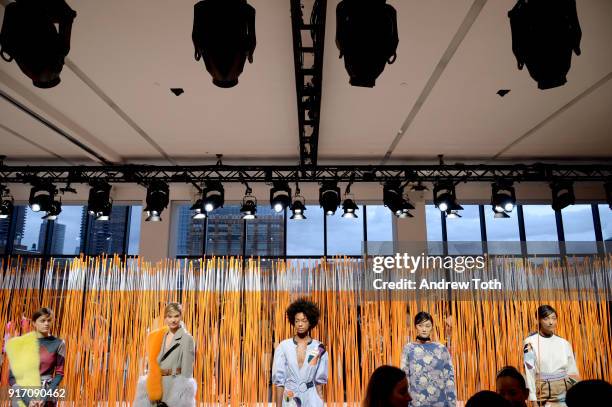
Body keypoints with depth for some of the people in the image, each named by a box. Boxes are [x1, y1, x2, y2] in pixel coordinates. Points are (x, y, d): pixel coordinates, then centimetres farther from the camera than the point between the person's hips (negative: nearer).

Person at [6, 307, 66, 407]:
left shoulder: (58, 344, 1)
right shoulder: (20, 344, 1)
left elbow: (59, 374, 1)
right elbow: (12, 376, -1)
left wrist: (44, 398, -11)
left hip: (47, 393, 0)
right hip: (22, 396, 0)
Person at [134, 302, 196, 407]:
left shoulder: (187, 339, -9)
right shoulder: (159, 337, 9)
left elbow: (187, 372, -10)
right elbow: (153, 364, 13)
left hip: (176, 385, -6)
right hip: (158, 384, 6)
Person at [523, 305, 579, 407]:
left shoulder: (564, 343, 5)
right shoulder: (530, 342, -8)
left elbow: (573, 372, 11)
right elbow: (529, 373, -11)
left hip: (565, 392, 4)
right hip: (544, 393, -4)